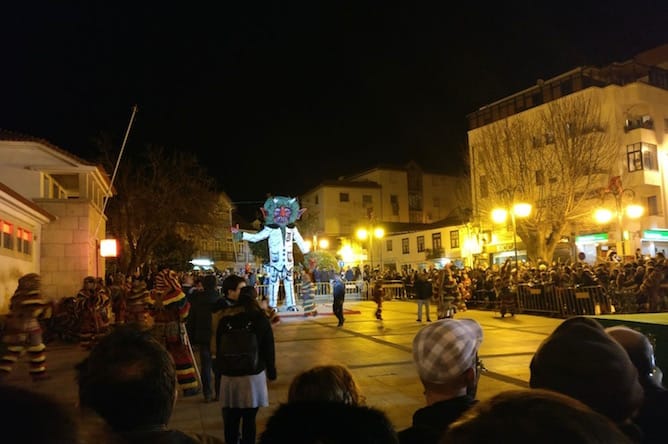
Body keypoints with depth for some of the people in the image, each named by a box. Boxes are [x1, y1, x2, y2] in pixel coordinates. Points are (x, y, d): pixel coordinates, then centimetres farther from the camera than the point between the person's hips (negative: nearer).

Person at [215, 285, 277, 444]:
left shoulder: (225, 318, 3)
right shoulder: (260, 319, -4)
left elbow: (219, 347, 11)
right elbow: (269, 349, -1)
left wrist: (221, 370, 22)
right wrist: (271, 371, 11)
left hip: (229, 375, 2)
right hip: (253, 375, -2)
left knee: (231, 419, 13)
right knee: (249, 419, 5)